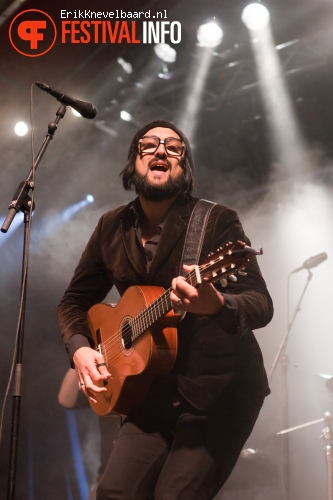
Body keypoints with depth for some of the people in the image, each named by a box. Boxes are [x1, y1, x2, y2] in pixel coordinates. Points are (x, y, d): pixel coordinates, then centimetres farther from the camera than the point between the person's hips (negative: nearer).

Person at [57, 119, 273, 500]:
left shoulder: (217, 220, -9)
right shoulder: (112, 227, 6)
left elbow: (262, 303, -15)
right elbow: (74, 301, 15)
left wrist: (216, 304, -37)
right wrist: (80, 349, -5)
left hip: (221, 390, -4)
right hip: (157, 392, 5)